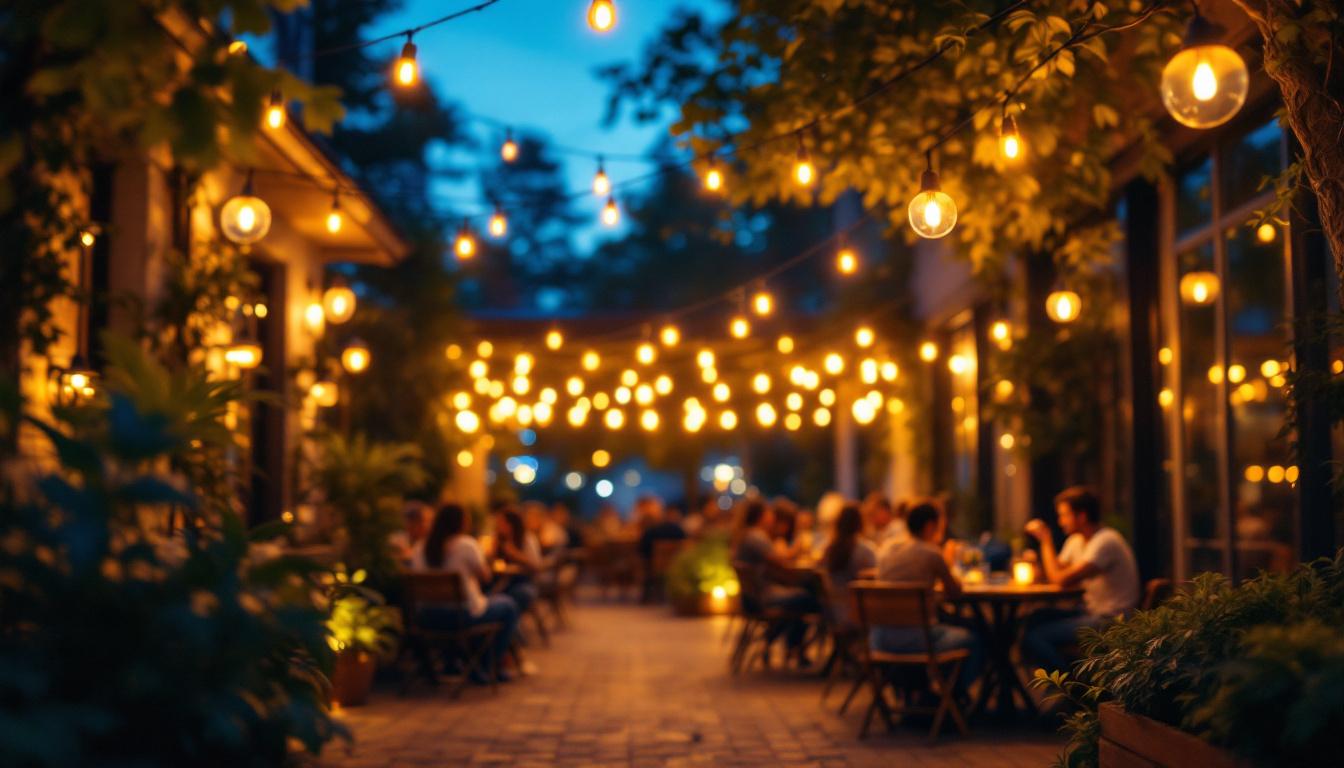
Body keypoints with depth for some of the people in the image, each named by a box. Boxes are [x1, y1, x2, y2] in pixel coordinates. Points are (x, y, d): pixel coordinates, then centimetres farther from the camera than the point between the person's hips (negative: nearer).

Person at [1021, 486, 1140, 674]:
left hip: (1110, 621, -10)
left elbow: (1062, 580, -24)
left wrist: (1046, 540, -14)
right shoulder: (1076, 540, 12)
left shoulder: (1106, 542, -19)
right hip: (1092, 612, 10)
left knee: (1033, 637, -18)